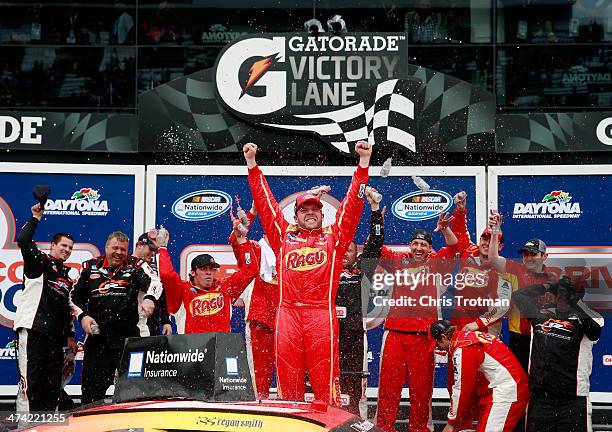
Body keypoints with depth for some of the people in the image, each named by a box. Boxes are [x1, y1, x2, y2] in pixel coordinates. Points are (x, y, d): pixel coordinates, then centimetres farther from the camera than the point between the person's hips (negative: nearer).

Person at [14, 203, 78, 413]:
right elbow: (23, 240, -15)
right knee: (30, 380, -12)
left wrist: (70, 335, 22)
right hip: (31, 329, -7)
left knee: (53, 383, 5)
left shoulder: (67, 275, 23)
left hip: (55, 334, 7)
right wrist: (35, 219, -5)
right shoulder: (39, 262, 4)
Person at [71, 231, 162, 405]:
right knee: (93, 386, 4)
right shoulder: (90, 267, 11)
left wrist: (149, 298, -34)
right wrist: (83, 316, 2)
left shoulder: (135, 266, 3)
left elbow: (154, 282, -13)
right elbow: (75, 296, 17)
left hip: (127, 335, -1)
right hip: (97, 334, 2)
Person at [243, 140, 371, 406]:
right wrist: (252, 164, 17)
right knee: (287, 377, 2)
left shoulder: (333, 237, 15)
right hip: (288, 312, 2)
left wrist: (364, 163, 6)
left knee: (325, 379, -4)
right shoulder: (284, 235, 18)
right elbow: (265, 200, 19)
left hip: (322, 313, -1)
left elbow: (352, 204, 11)